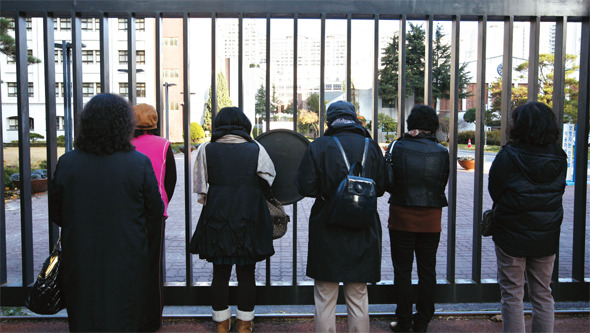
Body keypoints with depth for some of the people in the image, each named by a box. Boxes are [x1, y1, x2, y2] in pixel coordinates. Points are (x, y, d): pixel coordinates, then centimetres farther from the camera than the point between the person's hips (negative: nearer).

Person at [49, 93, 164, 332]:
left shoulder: (66, 163, -9)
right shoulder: (139, 163, -15)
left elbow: (55, 215, 1)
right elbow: (156, 213, -7)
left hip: (79, 265, 2)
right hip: (126, 265, -2)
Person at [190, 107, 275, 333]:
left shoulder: (206, 150, -1)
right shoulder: (256, 150, -3)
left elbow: (201, 189, 3)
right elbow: (270, 180, 8)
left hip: (216, 218, 1)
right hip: (249, 219, -1)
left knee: (220, 273, 12)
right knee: (246, 273, 10)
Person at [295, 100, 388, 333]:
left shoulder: (318, 147, -9)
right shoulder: (371, 147, -1)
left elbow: (305, 187, -11)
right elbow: (381, 187, 5)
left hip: (327, 231, -2)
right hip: (362, 232, 3)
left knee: (325, 298, 10)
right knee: (358, 297, 15)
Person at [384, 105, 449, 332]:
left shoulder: (397, 147, -9)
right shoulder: (442, 152, -4)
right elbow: (442, 184, 5)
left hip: (402, 217, -2)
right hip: (431, 219, 2)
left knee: (402, 271, 9)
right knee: (427, 271, 14)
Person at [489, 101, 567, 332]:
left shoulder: (507, 157, -16)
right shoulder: (559, 159, -2)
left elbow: (494, 192, -6)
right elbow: (559, 192, 8)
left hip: (511, 235, -4)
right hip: (547, 237, 4)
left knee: (512, 295, 7)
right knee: (543, 295, 17)